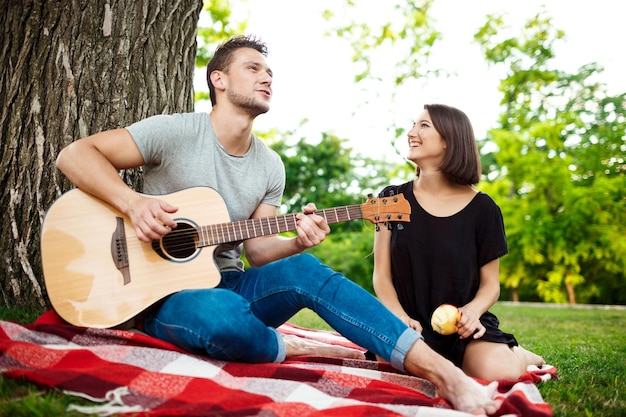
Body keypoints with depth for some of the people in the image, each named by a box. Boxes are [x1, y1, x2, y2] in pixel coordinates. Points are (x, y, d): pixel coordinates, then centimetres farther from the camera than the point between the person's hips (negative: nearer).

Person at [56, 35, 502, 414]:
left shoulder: (271, 167, 7)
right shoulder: (175, 132, -9)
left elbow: (256, 249, 5)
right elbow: (74, 154, -11)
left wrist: (296, 241, -17)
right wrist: (133, 202, -27)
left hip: (228, 285, 5)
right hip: (165, 294, -4)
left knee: (304, 269, -26)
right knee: (224, 312, -42)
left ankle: (441, 369, -30)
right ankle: (292, 348, -10)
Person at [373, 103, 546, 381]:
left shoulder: (482, 208, -2)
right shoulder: (393, 199, 2)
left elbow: (490, 283, 4)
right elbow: (382, 275, 0)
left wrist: (473, 310, -19)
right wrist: (400, 317, -18)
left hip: (461, 326, -1)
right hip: (412, 325, 2)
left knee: (497, 371, -29)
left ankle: (518, 355, 9)